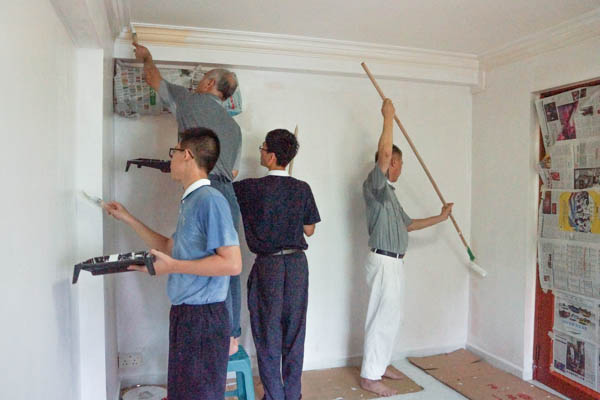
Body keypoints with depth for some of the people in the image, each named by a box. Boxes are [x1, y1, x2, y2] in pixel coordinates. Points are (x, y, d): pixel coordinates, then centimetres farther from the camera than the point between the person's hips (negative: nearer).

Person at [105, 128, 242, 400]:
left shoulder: (210, 199, -19)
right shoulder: (190, 200, 10)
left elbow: (232, 264, -25)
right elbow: (170, 248, 20)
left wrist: (172, 267, -22)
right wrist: (128, 219, 20)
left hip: (203, 316, -9)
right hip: (184, 312, 9)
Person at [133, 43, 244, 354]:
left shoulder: (192, 101, 7)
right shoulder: (233, 125, 22)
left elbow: (154, 78, 23)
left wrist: (146, 57, 44)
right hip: (229, 195, 7)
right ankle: (233, 337, 17)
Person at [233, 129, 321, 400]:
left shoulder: (251, 189, -11)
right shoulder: (302, 189, -2)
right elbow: (309, 230, 5)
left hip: (268, 265, -3)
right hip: (297, 264, 3)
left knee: (268, 333, 9)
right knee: (294, 330, 13)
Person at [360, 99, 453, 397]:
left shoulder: (389, 193, 19)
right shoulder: (374, 185, -10)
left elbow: (407, 224, 25)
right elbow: (384, 152, -26)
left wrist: (441, 217, 28)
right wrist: (388, 117, -18)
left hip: (394, 262, 10)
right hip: (383, 261, -10)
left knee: (391, 316, 17)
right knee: (381, 318, -5)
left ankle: (380, 364, 30)